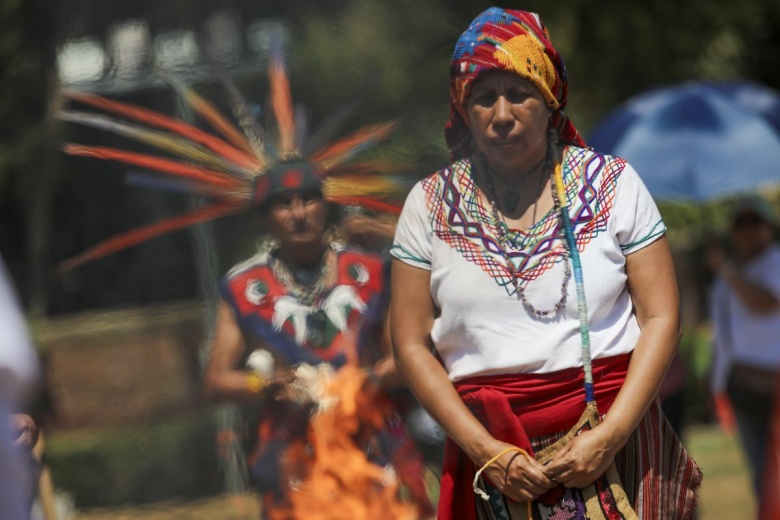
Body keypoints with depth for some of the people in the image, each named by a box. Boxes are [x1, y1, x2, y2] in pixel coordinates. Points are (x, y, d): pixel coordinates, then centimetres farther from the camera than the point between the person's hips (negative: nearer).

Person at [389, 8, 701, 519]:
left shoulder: (613, 183, 2)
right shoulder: (431, 204, 4)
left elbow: (661, 318, -1)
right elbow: (412, 343, 2)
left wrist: (611, 435, -13)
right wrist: (486, 452, -10)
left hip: (614, 432, 0)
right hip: (494, 443, 0)